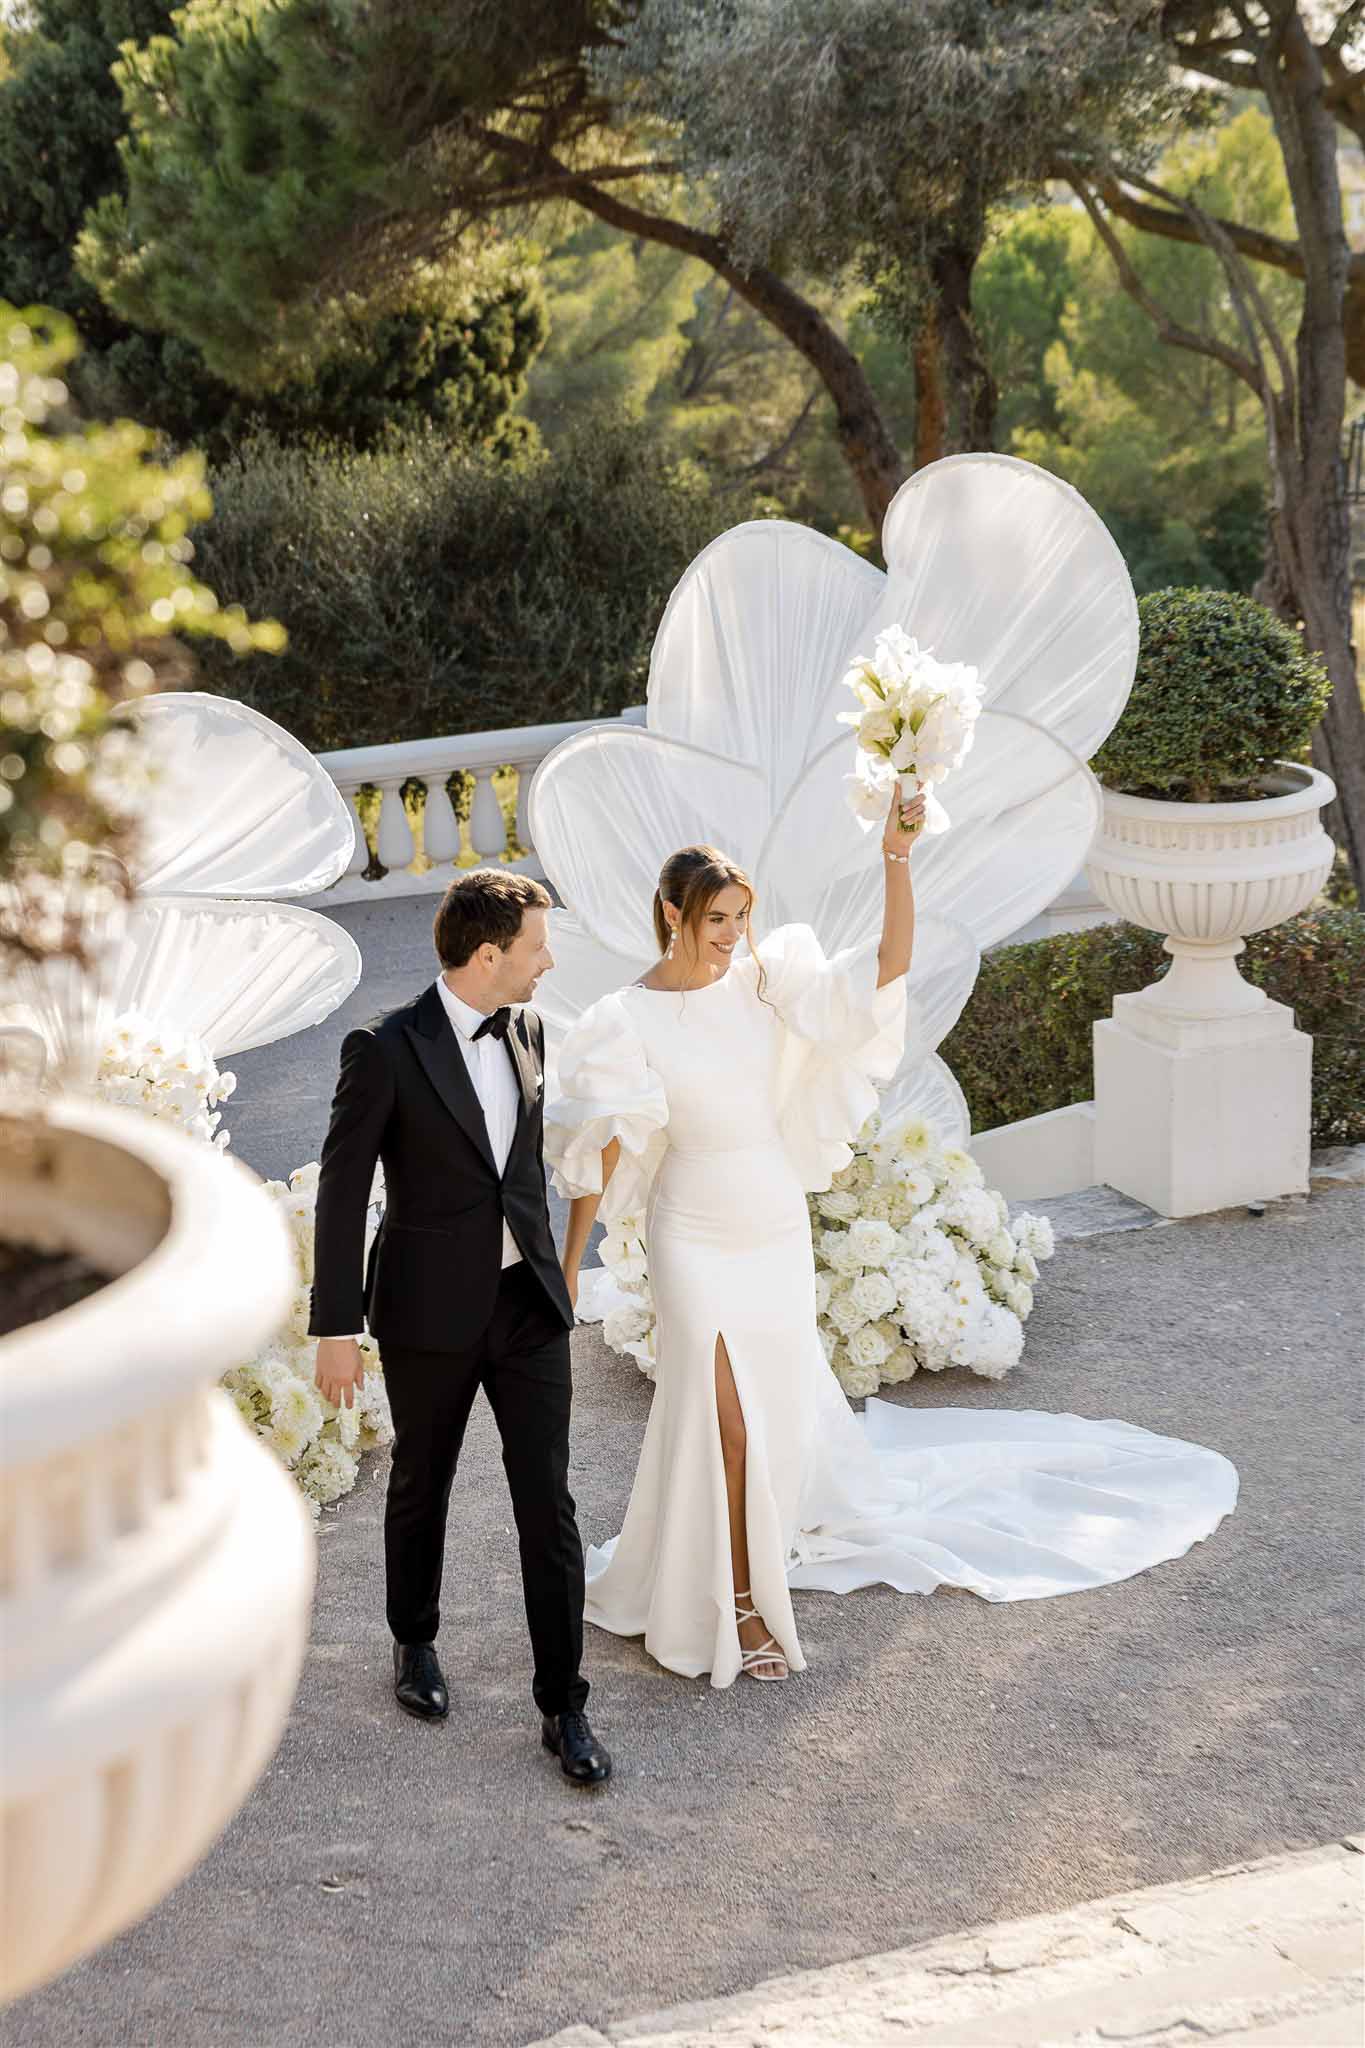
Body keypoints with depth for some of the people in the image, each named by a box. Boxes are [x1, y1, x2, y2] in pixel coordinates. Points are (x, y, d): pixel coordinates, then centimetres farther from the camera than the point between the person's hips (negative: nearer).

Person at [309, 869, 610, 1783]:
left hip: (528, 1303, 4)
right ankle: (416, 1641, 40)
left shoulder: (526, 1031, 2)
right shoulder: (386, 1050, -15)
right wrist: (335, 1330, -12)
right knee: (422, 1486, 16)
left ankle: (563, 1703, 7)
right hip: (431, 1310, -4)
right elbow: (342, 1194, -12)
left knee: (548, 1502, 1)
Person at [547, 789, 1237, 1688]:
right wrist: (568, 1265, -11)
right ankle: (740, 1602, 12)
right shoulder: (628, 1020, -12)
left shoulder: (767, 980, -5)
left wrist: (898, 857, -27)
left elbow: (889, 969, -15)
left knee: (781, 1402, 16)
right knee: (725, 1418, -3)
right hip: (695, 1236, -4)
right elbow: (598, 1146, -11)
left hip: (778, 1229, 4)